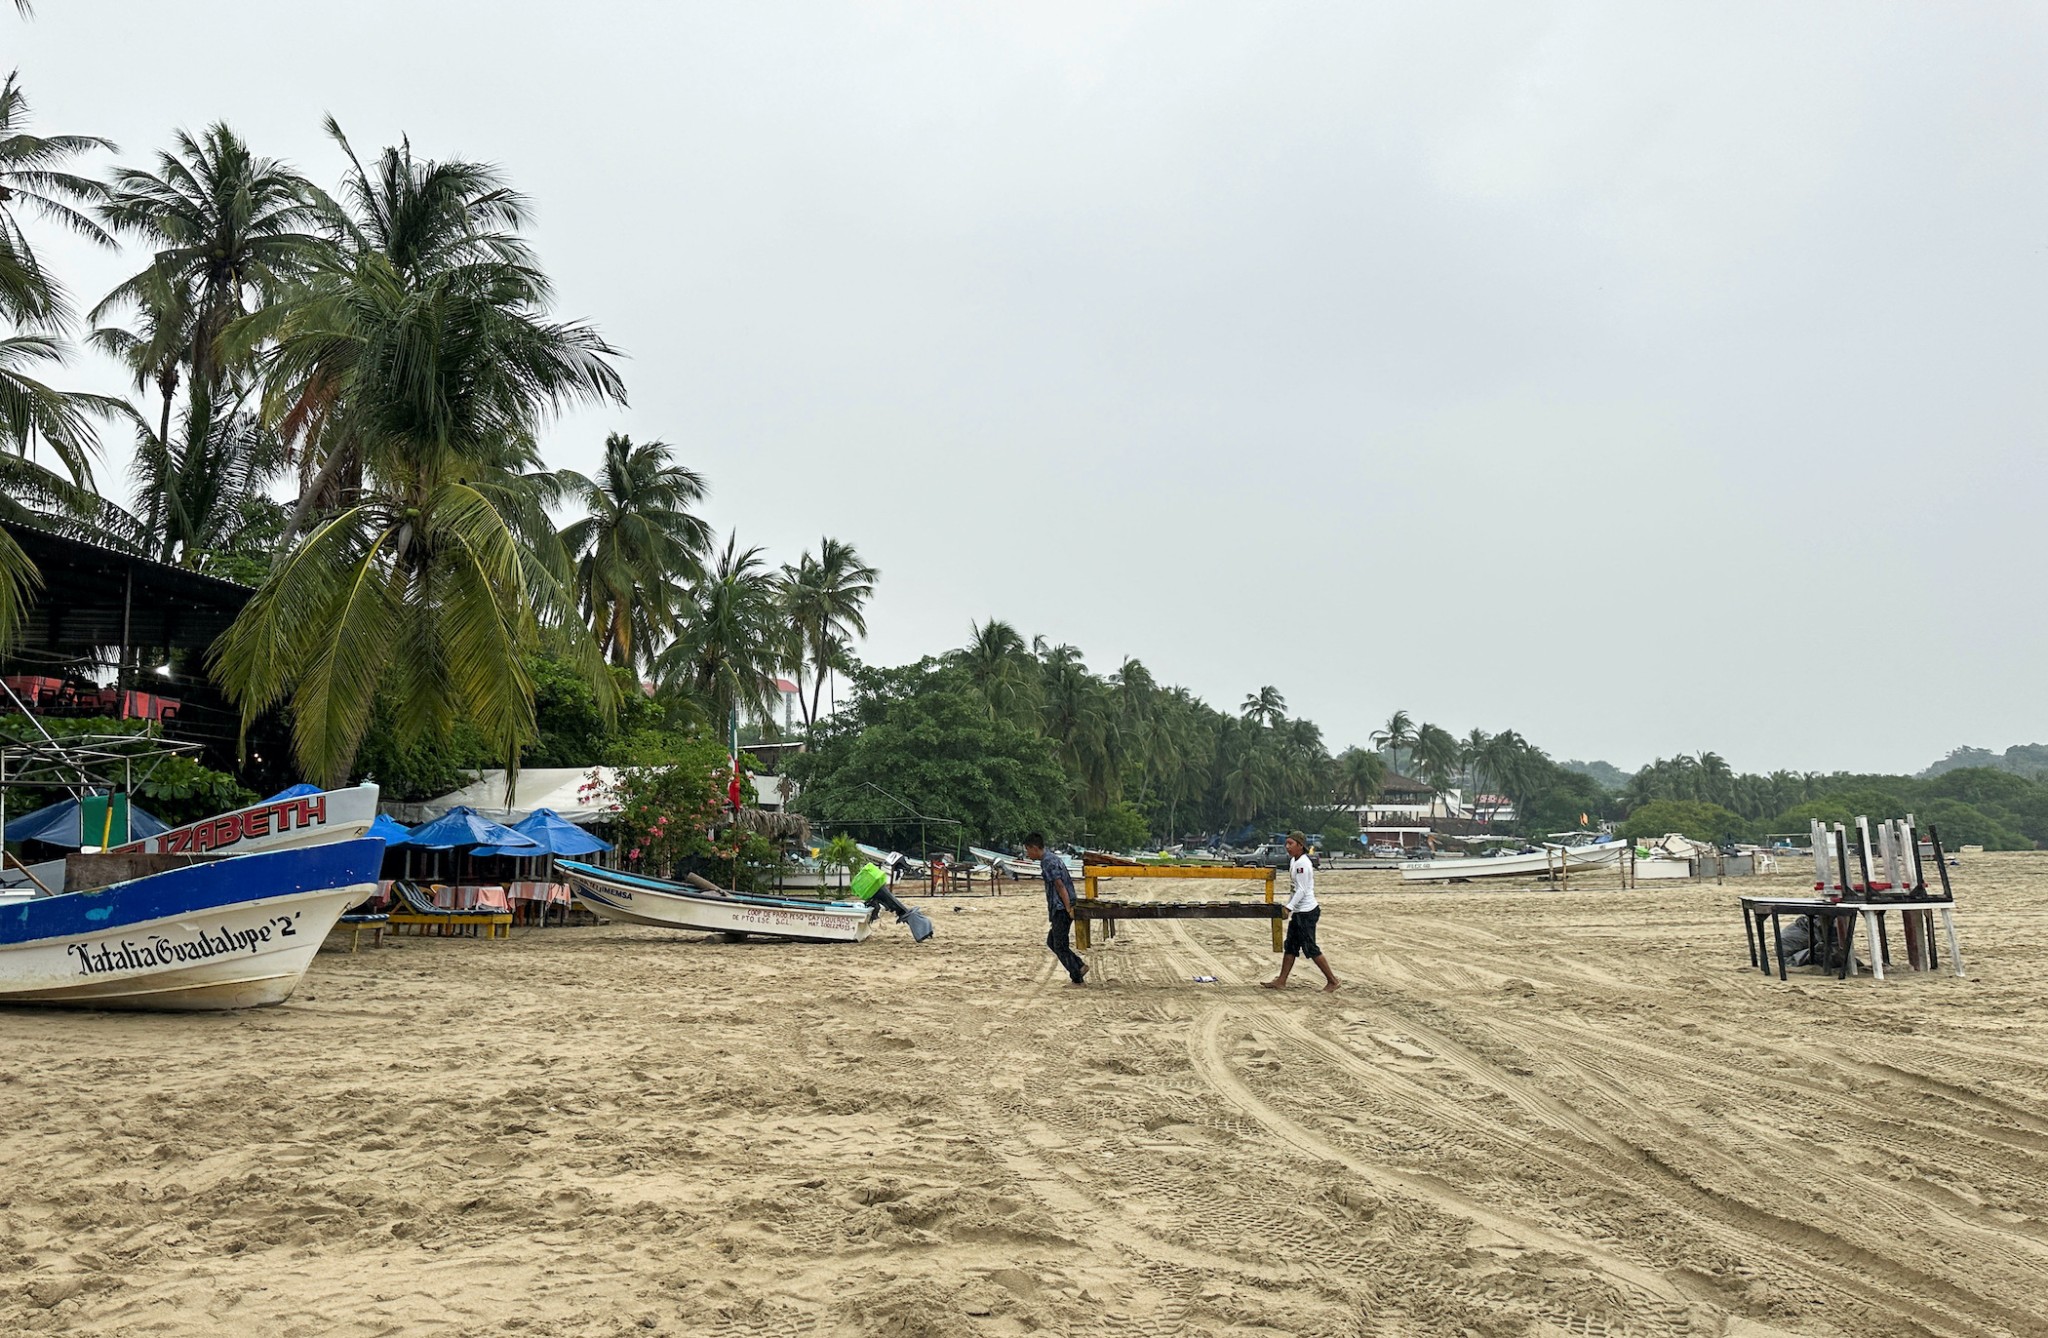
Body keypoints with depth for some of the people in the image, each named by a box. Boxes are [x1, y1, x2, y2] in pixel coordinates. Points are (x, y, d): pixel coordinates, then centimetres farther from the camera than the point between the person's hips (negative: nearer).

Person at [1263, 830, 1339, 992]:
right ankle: (1281, 981, 15)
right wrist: (1290, 908, 18)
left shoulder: (1302, 864, -19)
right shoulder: (1294, 861, 11)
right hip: (1298, 912, 10)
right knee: (1290, 947, 11)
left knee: (1311, 949, -4)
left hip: (1306, 912, -10)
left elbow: (1301, 890, -22)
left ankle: (1332, 981, 6)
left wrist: (1289, 908, -26)